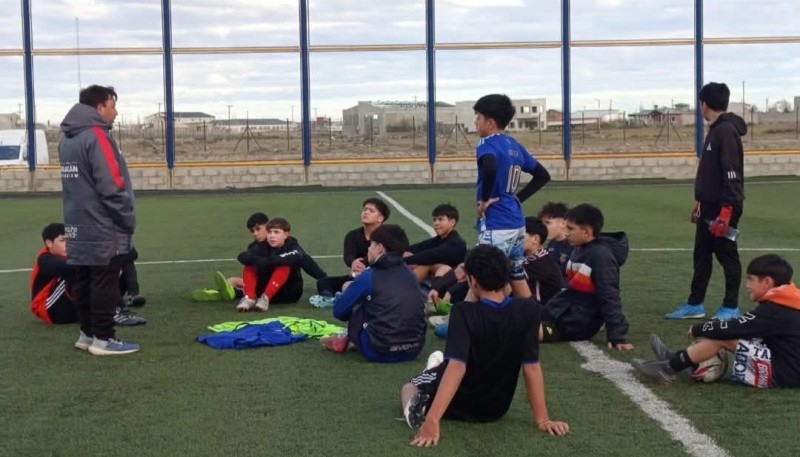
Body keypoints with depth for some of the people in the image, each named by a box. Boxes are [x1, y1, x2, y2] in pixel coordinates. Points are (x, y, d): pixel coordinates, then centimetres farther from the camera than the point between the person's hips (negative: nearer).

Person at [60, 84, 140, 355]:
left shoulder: (68, 139, 13)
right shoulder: (97, 136, -15)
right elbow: (112, 187, -20)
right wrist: (129, 220, -10)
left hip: (78, 228, 9)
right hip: (104, 230, -9)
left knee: (84, 283, 13)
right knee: (105, 285, -3)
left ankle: (87, 333, 20)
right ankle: (103, 339, 1)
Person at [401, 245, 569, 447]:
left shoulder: (464, 313, -28)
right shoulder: (528, 310, -19)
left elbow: (457, 366, -37)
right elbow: (532, 367, -18)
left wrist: (432, 420, -41)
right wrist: (543, 420, -14)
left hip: (456, 405, -6)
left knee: (409, 388, 26)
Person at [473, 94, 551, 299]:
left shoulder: (488, 144, -11)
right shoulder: (515, 145, 13)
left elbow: (490, 169, -33)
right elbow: (543, 175, 19)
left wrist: (485, 199, -20)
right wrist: (518, 197, 14)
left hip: (495, 225, -9)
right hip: (516, 222, 9)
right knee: (518, 277, 14)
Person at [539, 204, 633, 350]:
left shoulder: (601, 256, -19)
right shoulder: (579, 249, 7)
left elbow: (610, 298, -21)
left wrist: (617, 336, -24)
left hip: (578, 324, -9)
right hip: (563, 310, 9)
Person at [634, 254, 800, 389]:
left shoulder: (773, 310, -19)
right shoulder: (784, 305, 10)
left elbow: (730, 328, -20)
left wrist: (697, 329, -5)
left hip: (783, 375, -9)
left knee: (722, 337, -14)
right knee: (725, 335, 5)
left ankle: (670, 367, -7)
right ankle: (678, 359, 8)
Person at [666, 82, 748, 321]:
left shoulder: (727, 130, -17)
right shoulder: (715, 130, 14)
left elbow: (732, 173, -22)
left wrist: (726, 210, -25)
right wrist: (700, 202, 24)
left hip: (724, 208, -10)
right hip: (710, 206, 10)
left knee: (727, 256, 0)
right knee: (701, 256, 12)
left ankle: (731, 308, 10)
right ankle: (695, 305, 20)